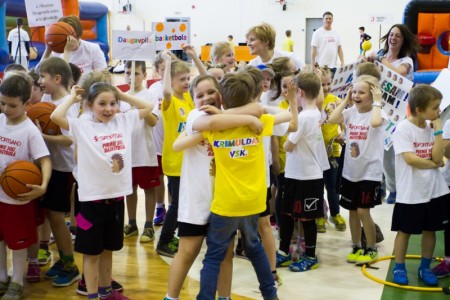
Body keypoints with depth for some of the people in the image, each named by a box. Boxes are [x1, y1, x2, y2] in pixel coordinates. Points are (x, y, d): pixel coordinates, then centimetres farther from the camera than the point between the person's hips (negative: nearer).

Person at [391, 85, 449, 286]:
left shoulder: (432, 128, 3)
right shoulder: (403, 128, -14)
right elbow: (410, 159, -21)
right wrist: (434, 164, -9)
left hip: (434, 190, 5)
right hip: (410, 192, -5)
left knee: (430, 229, 13)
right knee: (404, 230, 6)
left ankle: (425, 268, 28)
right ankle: (399, 268, 20)